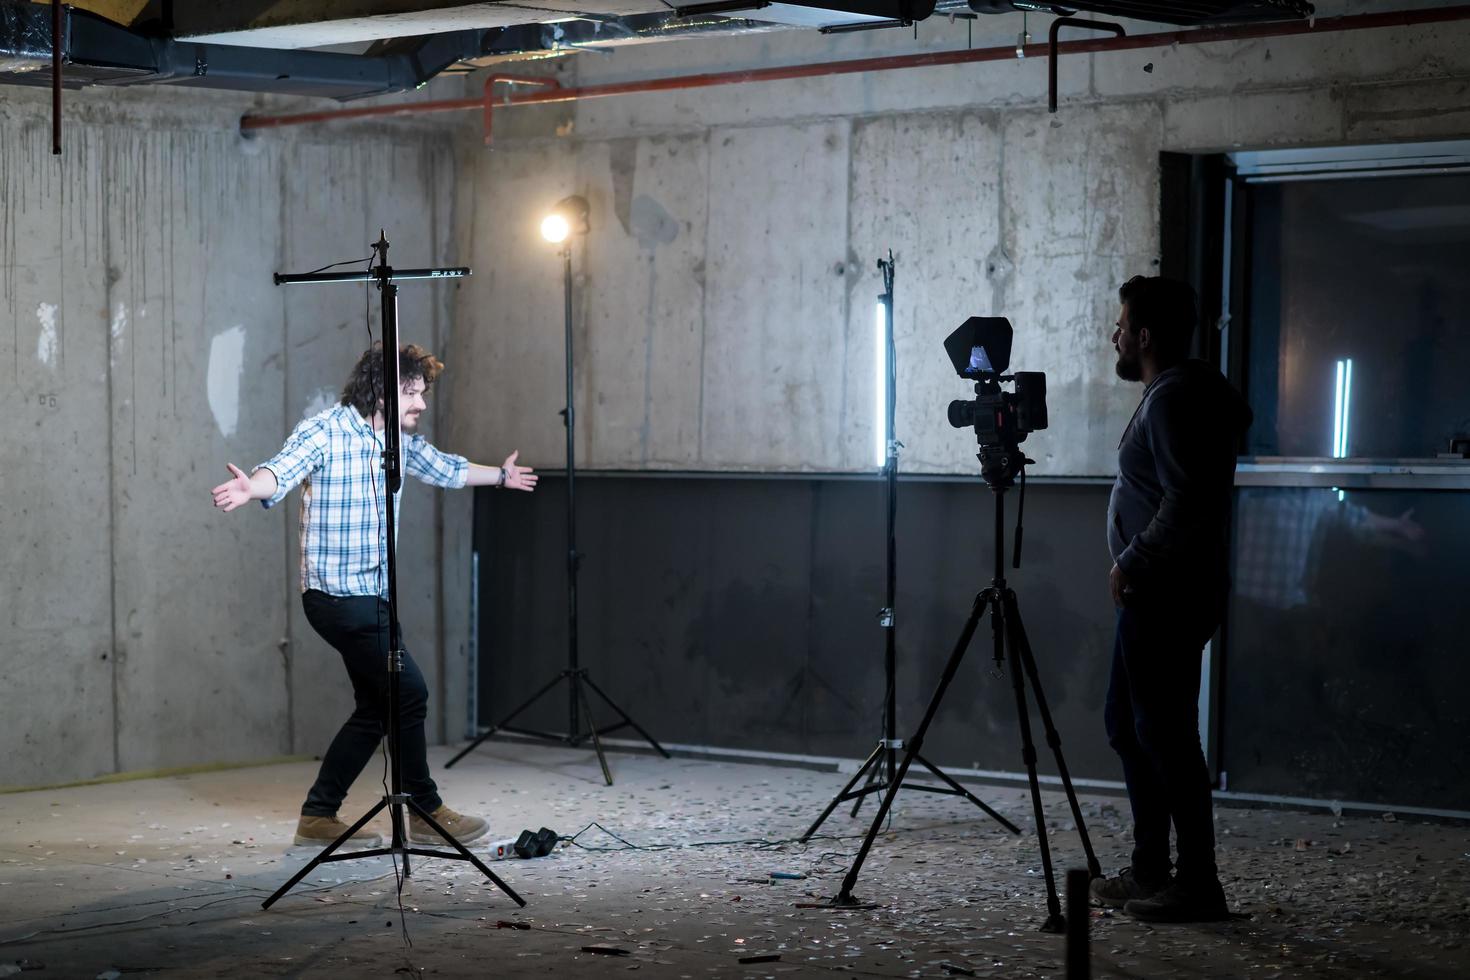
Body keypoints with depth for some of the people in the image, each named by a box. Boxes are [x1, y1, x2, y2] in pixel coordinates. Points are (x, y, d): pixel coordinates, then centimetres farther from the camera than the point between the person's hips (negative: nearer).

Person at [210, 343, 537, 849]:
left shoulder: (400, 440, 11)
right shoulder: (325, 432, -15)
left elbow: (444, 469, 31)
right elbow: (285, 468, -34)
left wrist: (500, 475, 45)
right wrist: (252, 486, -57)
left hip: (372, 595, 9)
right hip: (339, 595, -9)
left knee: (376, 708, 10)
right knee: (408, 691, -7)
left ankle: (319, 816, 17)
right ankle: (426, 812, 7)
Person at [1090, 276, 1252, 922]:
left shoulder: (1174, 399, -15)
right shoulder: (1175, 393, 18)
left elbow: (1186, 502, -25)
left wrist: (1132, 562, -17)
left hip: (1165, 597, -11)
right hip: (1157, 596, 11)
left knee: (1163, 732, -9)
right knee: (1128, 726, 16)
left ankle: (1197, 884, -6)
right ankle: (1150, 873, 22)